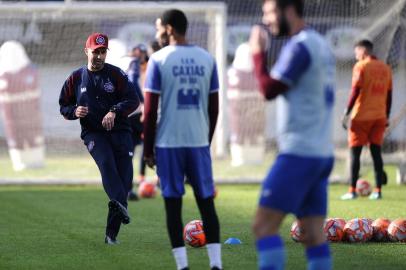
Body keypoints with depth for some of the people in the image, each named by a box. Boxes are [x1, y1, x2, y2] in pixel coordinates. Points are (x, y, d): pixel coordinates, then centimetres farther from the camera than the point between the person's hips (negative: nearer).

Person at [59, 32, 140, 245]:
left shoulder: (116, 74, 4)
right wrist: (74, 112, -8)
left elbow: (133, 100, -4)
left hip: (119, 130, 1)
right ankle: (119, 203, -52)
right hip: (92, 133, 0)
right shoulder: (76, 78, 9)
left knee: (124, 175, -5)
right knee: (106, 161, -31)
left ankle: (112, 233, 1)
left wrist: (114, 111, -20)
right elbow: (64, 106, 15)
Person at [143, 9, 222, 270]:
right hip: (199, 141, 3)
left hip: (169, 142, -3)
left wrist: (148, 148, 0)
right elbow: (214, 107, 8)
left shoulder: (159, 60, -6)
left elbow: (150, 110, -7)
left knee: (173, 203, 2)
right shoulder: (207, 59, 6)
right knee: (206, 202, 6)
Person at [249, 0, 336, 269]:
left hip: (299, 153, -9)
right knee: (314, 234, 6)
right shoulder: (322, 45, 17)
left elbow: (270, 89, -15)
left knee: (264, 225, -9)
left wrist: (258, 53, -2)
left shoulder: (299, 46, -12)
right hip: (322, 153, 9)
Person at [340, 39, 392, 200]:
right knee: (376, 151, 7)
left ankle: (352, 190, -3)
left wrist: (347, 113, -9)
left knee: (355, 151, 0)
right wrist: (387, 116, 18)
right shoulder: (385, 68, 11)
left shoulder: (361, 66, -7)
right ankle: (377, 191, 1)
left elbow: (355, 91, -12)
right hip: (380, 116, 5)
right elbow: (389, 95, 12)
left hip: (361, 116, -5)